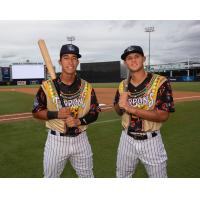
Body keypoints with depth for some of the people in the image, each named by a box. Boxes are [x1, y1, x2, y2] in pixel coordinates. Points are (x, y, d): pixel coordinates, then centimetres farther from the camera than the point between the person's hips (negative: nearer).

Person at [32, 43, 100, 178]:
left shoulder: (87, 87, -2)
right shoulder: (47, 86, -7)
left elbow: (95, 113, 2)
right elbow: (36, 112, -1)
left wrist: (79, 121, -16)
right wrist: (56, 114, -18)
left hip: (80, 139, 2)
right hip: (56, 140, -1)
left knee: (87, 176, 18)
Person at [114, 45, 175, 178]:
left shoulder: (161, 82, -13)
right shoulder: (123, 85, 3)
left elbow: (163, 116, -20)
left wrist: (131, 108, -25)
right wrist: (120, 104, -13)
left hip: (151, 141, -4)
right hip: (127, 139, 4)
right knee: (121, 177, 21)